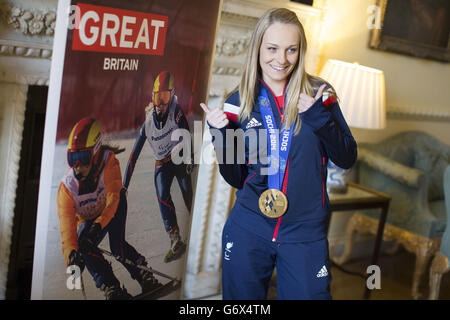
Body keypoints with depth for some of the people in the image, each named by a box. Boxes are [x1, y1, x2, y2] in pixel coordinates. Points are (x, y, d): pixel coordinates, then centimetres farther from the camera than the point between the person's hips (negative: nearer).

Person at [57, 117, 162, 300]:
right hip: (88, 219, 2)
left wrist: (99, 224, -53)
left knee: (117, 245, -27)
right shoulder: (67, 187, -29)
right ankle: (111, 288, -26)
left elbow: (113, 197, -37)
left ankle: (146, 278, -10)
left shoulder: (108, 162, -32)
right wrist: (71, 253, -55)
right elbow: (66, 224, -37)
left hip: (113, 208, -2)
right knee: (83, 246, -28)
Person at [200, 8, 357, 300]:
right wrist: (222, 136, -13)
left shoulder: (319, 94, -2)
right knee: (241, 300, 14)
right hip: (248, 230, 1)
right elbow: (235, 178, 3)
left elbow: (346, 159, -4)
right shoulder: (239, 103, 0)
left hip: (305, 234, -1)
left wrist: (319, 117, -18)